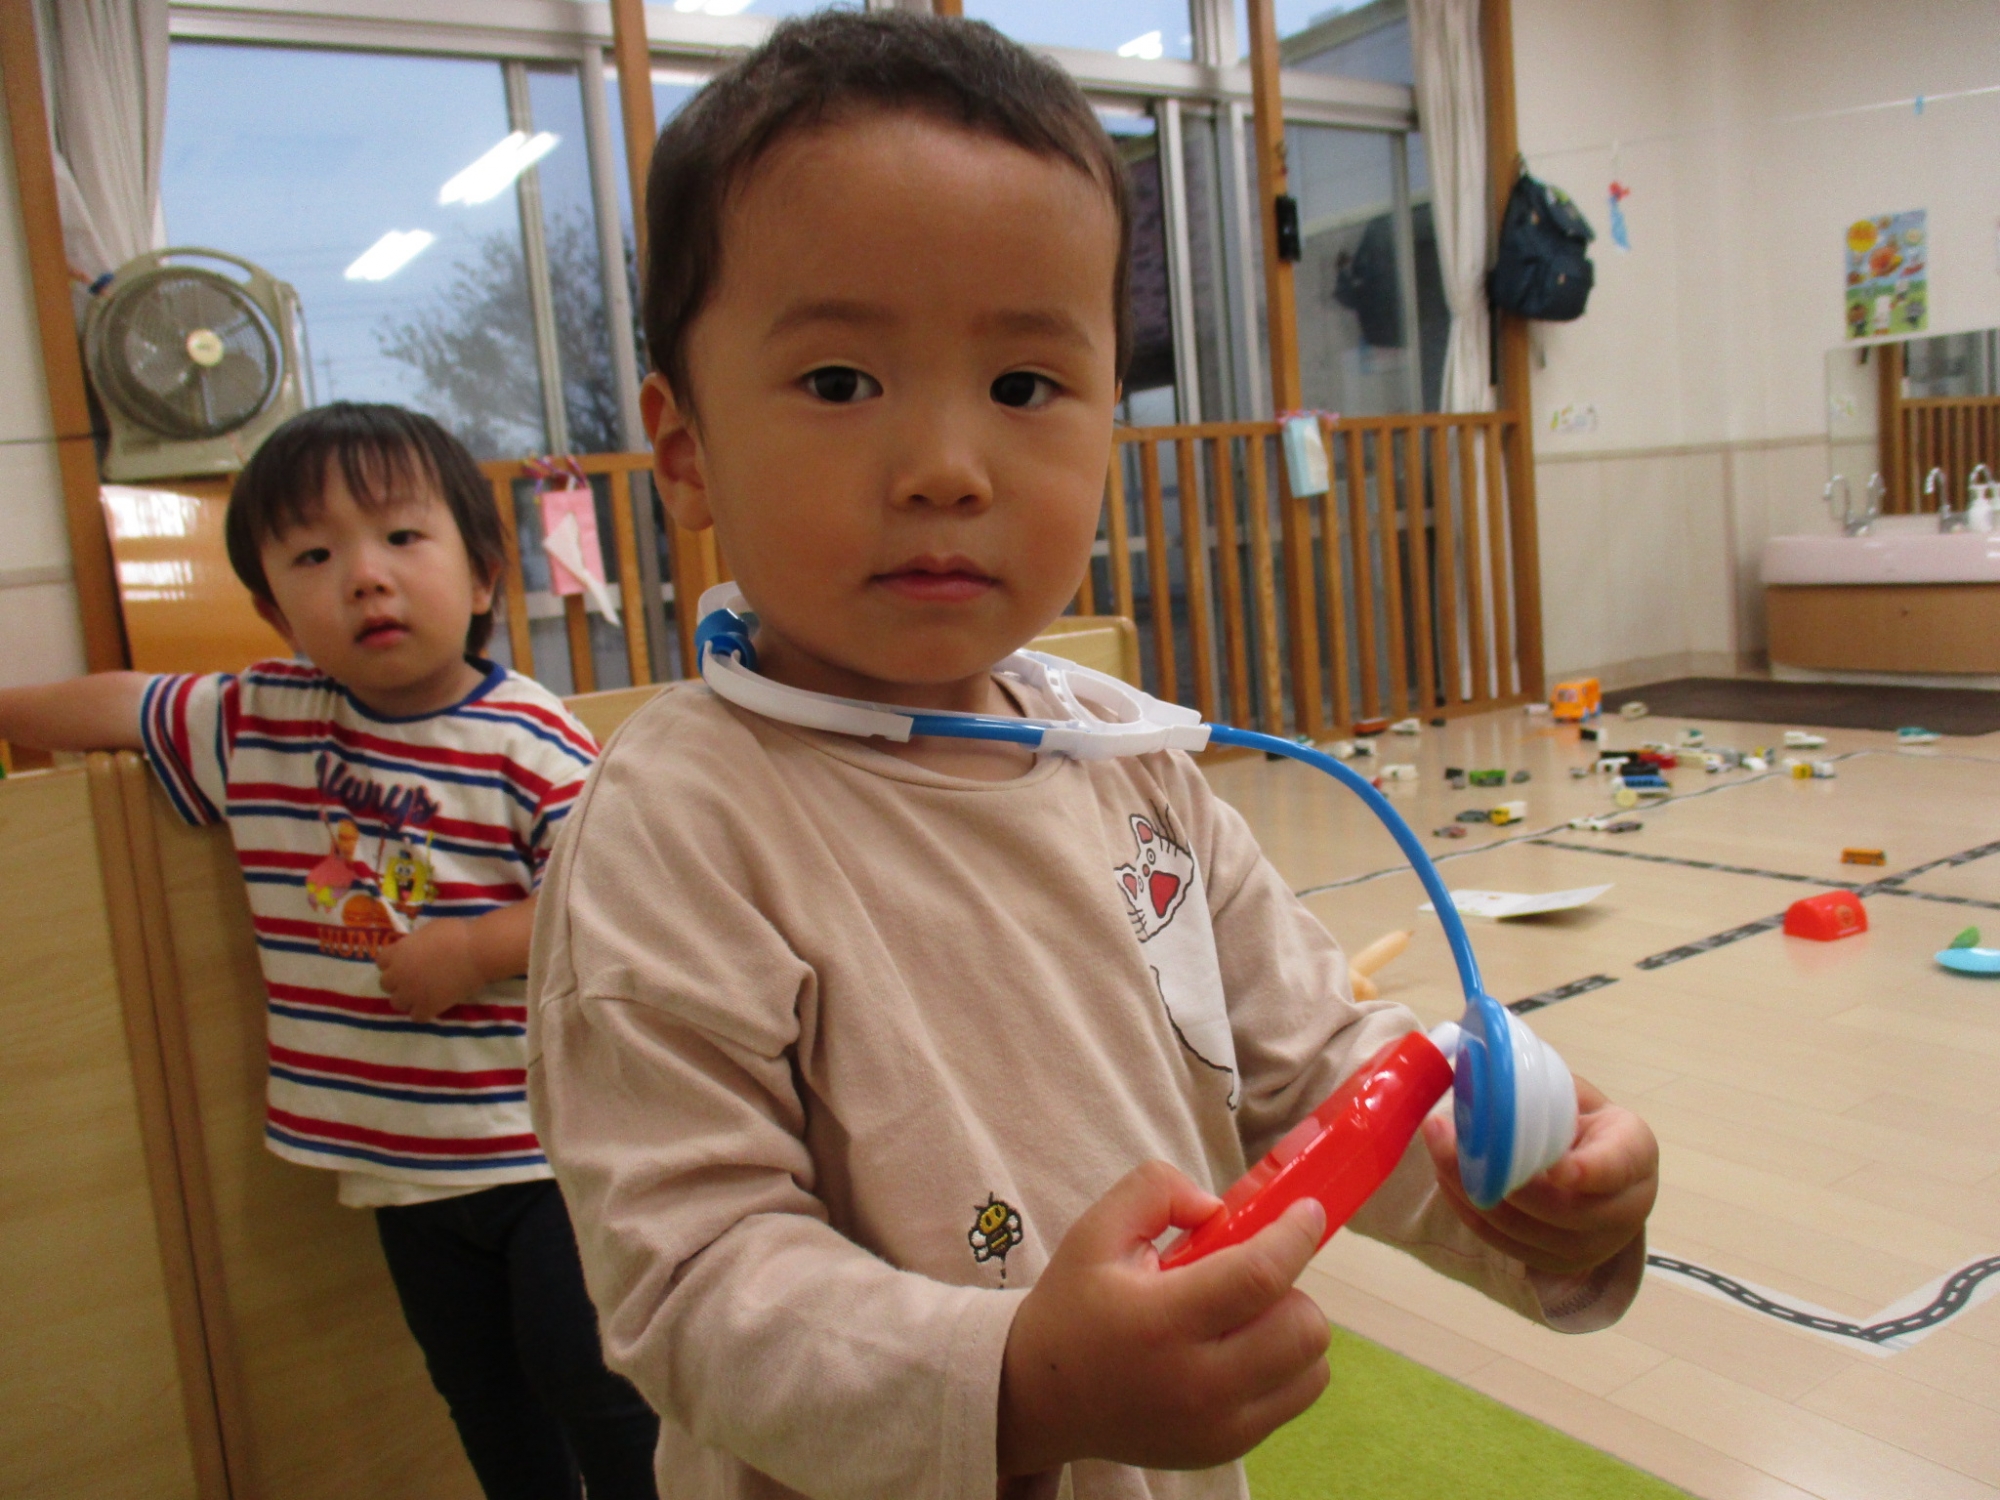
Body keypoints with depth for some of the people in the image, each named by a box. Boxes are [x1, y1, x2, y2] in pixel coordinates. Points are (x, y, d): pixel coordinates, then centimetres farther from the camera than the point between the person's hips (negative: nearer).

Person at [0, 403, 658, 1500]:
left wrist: (480, 948, -23)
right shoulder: (258, 726, 2)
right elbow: (119, 704, 20)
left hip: (543, 1149, -5)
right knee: (480, 1398, 18)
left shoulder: (528, 743, -16)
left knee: (590, 1384, 1)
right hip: (400, 1163, 6)